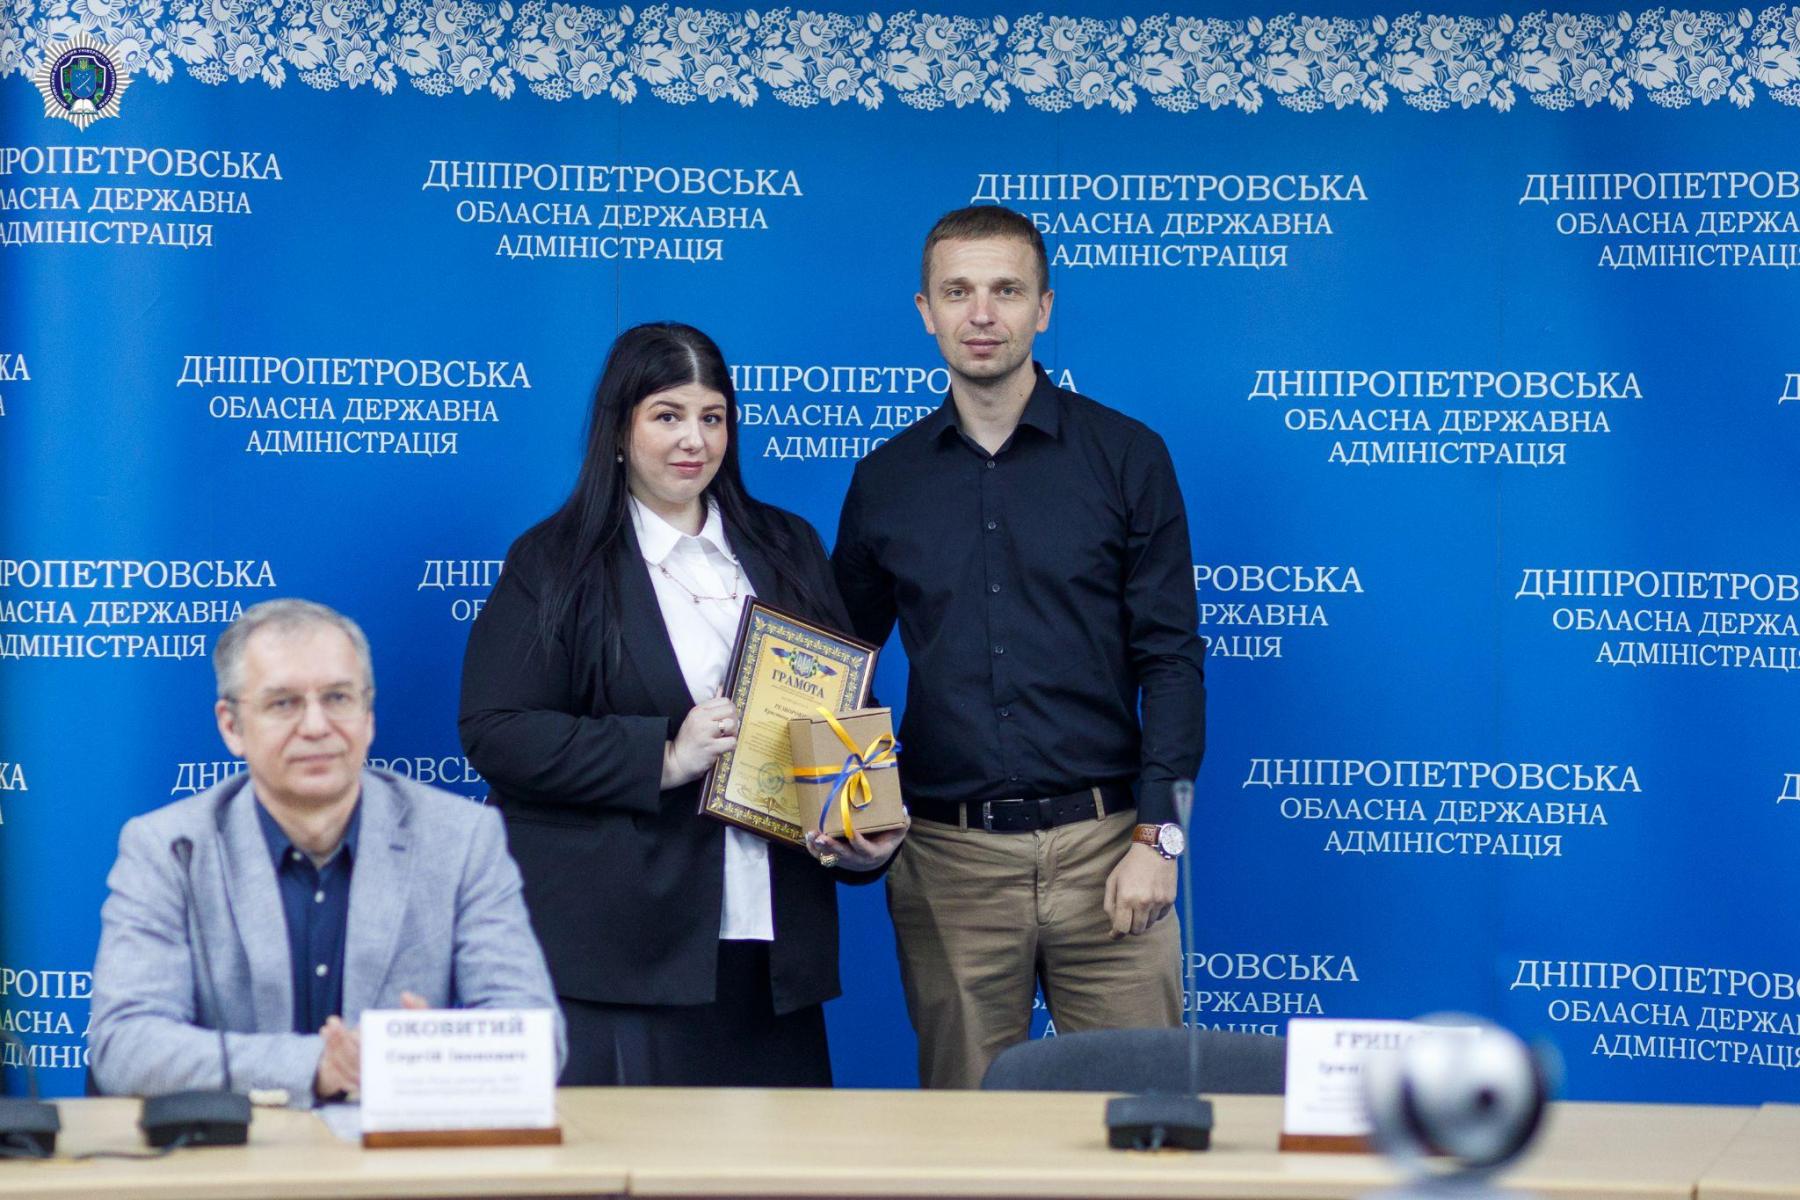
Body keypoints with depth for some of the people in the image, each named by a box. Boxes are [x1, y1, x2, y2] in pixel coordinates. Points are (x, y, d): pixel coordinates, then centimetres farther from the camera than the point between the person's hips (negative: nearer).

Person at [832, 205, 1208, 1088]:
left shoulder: (1125, 457, 3)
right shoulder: (884, 483, 10)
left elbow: (1169, 657, 1)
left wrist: (1155, 833, -8)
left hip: (1101, 843, -2)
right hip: (948, 858, 2)